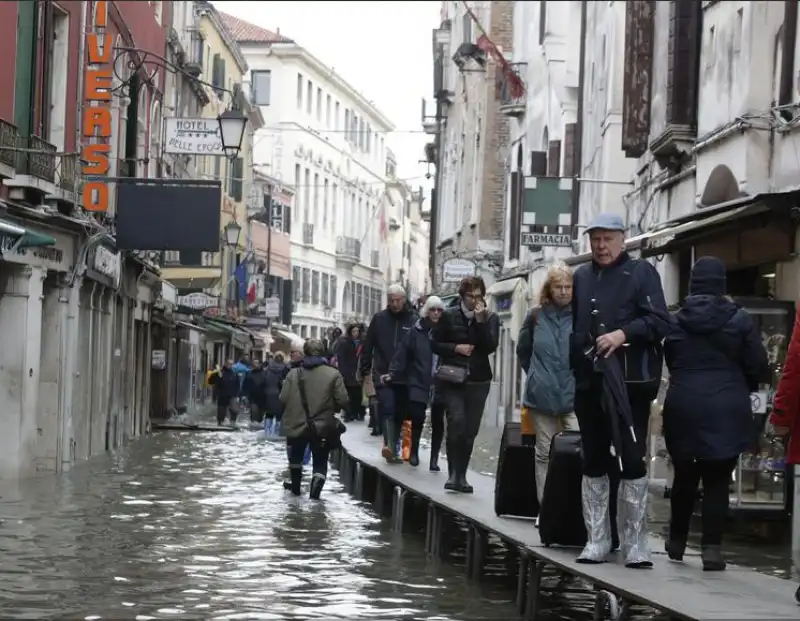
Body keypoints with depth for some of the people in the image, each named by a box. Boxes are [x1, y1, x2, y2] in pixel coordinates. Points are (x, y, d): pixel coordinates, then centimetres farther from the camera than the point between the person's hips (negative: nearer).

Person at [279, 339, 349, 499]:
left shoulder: (294, 373, -6)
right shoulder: (333, 374, -9)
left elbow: (283, 399, -6)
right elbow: (342, 401, -11)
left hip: (297, 425, 2)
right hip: (323, 427, -2)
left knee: (295, 456, 26)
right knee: (320, 462, 9)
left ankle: (295, 486, 43)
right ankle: (315, 492, -8)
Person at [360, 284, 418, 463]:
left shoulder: (413, 320, 1)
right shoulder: (379, 319, 4)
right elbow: (367, 346, 8)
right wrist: (365, 370, 5)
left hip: (405, 377, 1)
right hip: (383, 375, -1)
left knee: (400, 414, 9)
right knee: (387, 408, -18)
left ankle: (393, 448, 20)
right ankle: (390, 446, -29)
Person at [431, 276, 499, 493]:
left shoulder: (490, 318, 6)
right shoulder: (449, 316, 3)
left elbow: (490, 347, -8)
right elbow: (435, 344, 5)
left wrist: (481, 321, -15)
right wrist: (456, 348, -10)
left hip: (478, 381, 2)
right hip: (452, 378, -2)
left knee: (470, 429, 3)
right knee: (456, 421, -18)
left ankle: (461, 475, 15)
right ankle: (454, 473, -12)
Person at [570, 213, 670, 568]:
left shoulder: (642, 273, 0)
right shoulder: (581, 277, 15)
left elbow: (659, 321, -9)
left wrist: (623, 333, -22)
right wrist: (574, 366, 13)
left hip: (630, 382, -5)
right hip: (589, 382, 5)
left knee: (632, 460, -4)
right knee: (594, 462, 8)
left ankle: (635, 545, 0)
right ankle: (596, 541, 14)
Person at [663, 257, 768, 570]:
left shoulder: (676, 321, 1)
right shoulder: (740, 320, -5)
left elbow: (669, 362, 8)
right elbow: (758, 365, -3)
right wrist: (741, 386, 17)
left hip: (683, 407, 2)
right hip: (726, 410, -2)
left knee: (684, 476, 17)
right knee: (717, 480, 1)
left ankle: (677, 542, 28)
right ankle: (712, 548, -4)